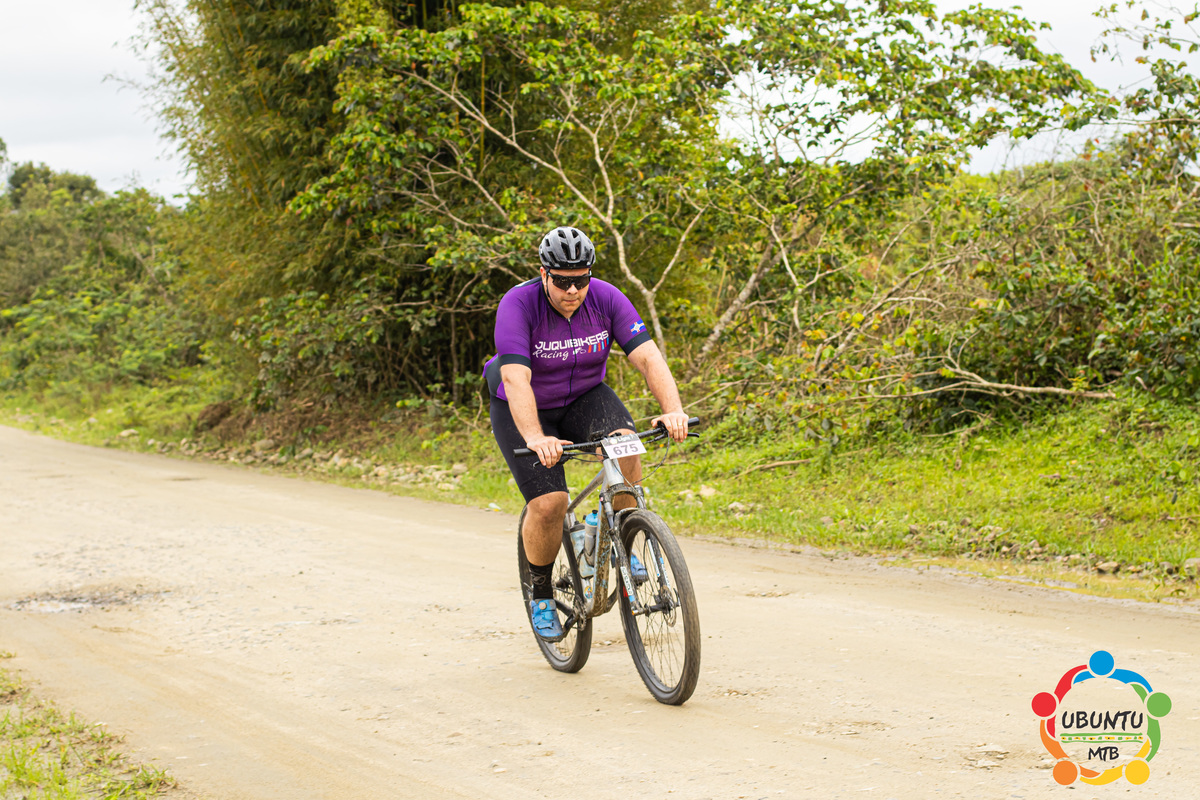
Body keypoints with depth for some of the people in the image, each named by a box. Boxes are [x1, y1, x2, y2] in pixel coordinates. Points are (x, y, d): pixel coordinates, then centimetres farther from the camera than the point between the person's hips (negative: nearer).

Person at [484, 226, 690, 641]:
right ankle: (541, 594, 8)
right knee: (548, 504, -18)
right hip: (525, 412, -2)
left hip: (584, 397, 3)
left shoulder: (606, 299, -18)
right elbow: (516, 379, -39)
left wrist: (673, 410, -42)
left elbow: (647, 356, -25)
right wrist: (535, 439, -54)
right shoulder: (518, 304, -27)